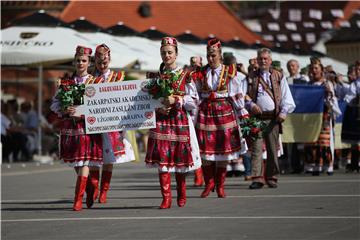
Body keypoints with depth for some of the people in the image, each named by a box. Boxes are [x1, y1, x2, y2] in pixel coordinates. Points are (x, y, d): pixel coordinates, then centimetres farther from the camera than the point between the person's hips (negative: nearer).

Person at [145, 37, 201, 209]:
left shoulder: (185, 76, 3)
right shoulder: (156, 77, 11)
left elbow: (193, 101, -1)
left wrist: (176, 101, -13)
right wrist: (158, 107, -5)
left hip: (180, 120, -2)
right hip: (161, 120, 2)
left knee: (179, 159, 3)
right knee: (162, 159, -8)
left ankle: (181, 195, 22)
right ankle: (166, 198, -8)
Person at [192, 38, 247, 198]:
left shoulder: (229, 72, 1)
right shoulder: (200, 74, 6)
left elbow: (236, 95, 4)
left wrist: (242, 113, 3)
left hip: (224, 111, -1)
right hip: (205, 111, 1)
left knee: (223, 148, 0)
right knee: (205, 148, -3)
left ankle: (220, 186, 10)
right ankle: (209, 184, 11)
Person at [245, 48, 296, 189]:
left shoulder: (279, 77, 11)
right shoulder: (251, 78, 10)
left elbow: (286, 97, 8)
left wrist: (284, 112, -6)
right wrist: (251, 105, -8)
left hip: (273, 118, 1)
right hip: (257, 117, -1)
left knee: (272, 149, 4)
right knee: (256, 148, -9)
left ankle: (271, 177, 15)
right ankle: (257, 178, -11)